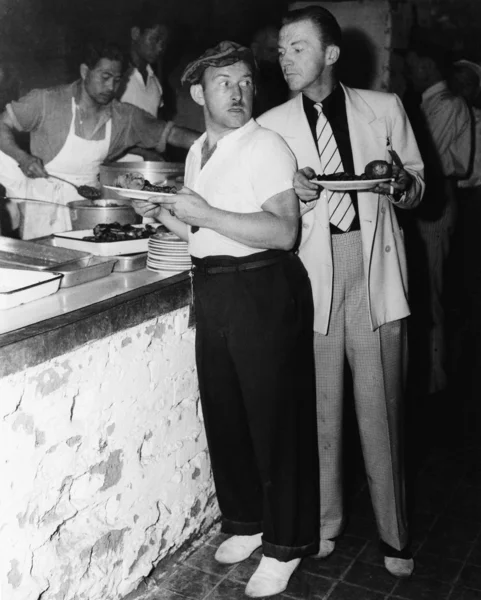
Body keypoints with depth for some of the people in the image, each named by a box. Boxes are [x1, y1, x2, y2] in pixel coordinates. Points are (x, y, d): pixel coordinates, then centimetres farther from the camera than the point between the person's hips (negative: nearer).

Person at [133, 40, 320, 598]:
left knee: (275, 419, 2)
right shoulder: (197, 152, 14)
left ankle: (285, 545, 18)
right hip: (211, 289, 8)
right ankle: (246, 522, 34)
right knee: (223, 413, 15)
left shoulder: (266, 147, -9)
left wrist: (206, 214, -21)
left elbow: (282, 232, -21)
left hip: (263, 290, -8)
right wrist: (164, 215, 6)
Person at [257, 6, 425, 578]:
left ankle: (393, 534, 19)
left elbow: (417, 187, 14)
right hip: (310, 270, 1)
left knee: (380, 405, 3)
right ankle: (324, 520, 24)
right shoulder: (271, 125, 7)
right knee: (319, 404, 5)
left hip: (374, 264, 0)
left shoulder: (383, 108, 7)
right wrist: (295, 195, -11)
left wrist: (397, 182, -9)